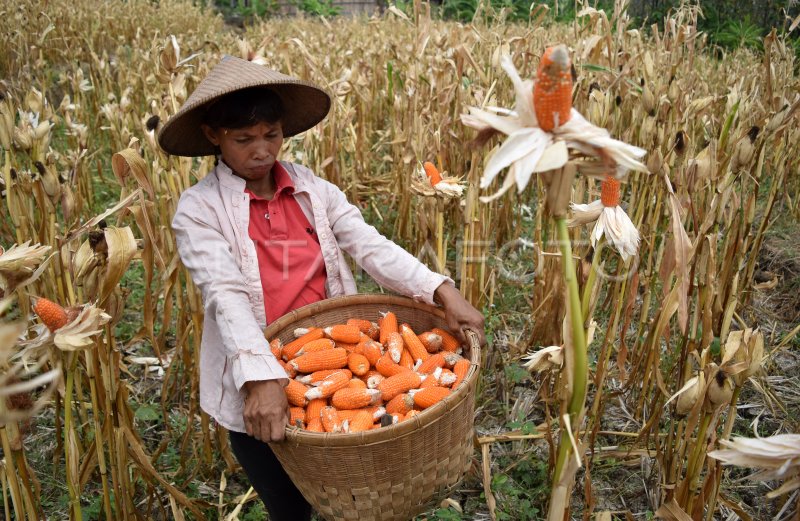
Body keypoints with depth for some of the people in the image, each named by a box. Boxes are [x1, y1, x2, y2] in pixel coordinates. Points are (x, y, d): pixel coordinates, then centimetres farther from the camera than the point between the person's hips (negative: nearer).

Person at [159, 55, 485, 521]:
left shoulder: (314, 189, 1)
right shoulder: (199, 211, -9)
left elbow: (371, 247, -11)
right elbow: (225, 296, -22)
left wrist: (443, 291, -26)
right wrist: (261, 378, -37)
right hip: (256, 389, -2)